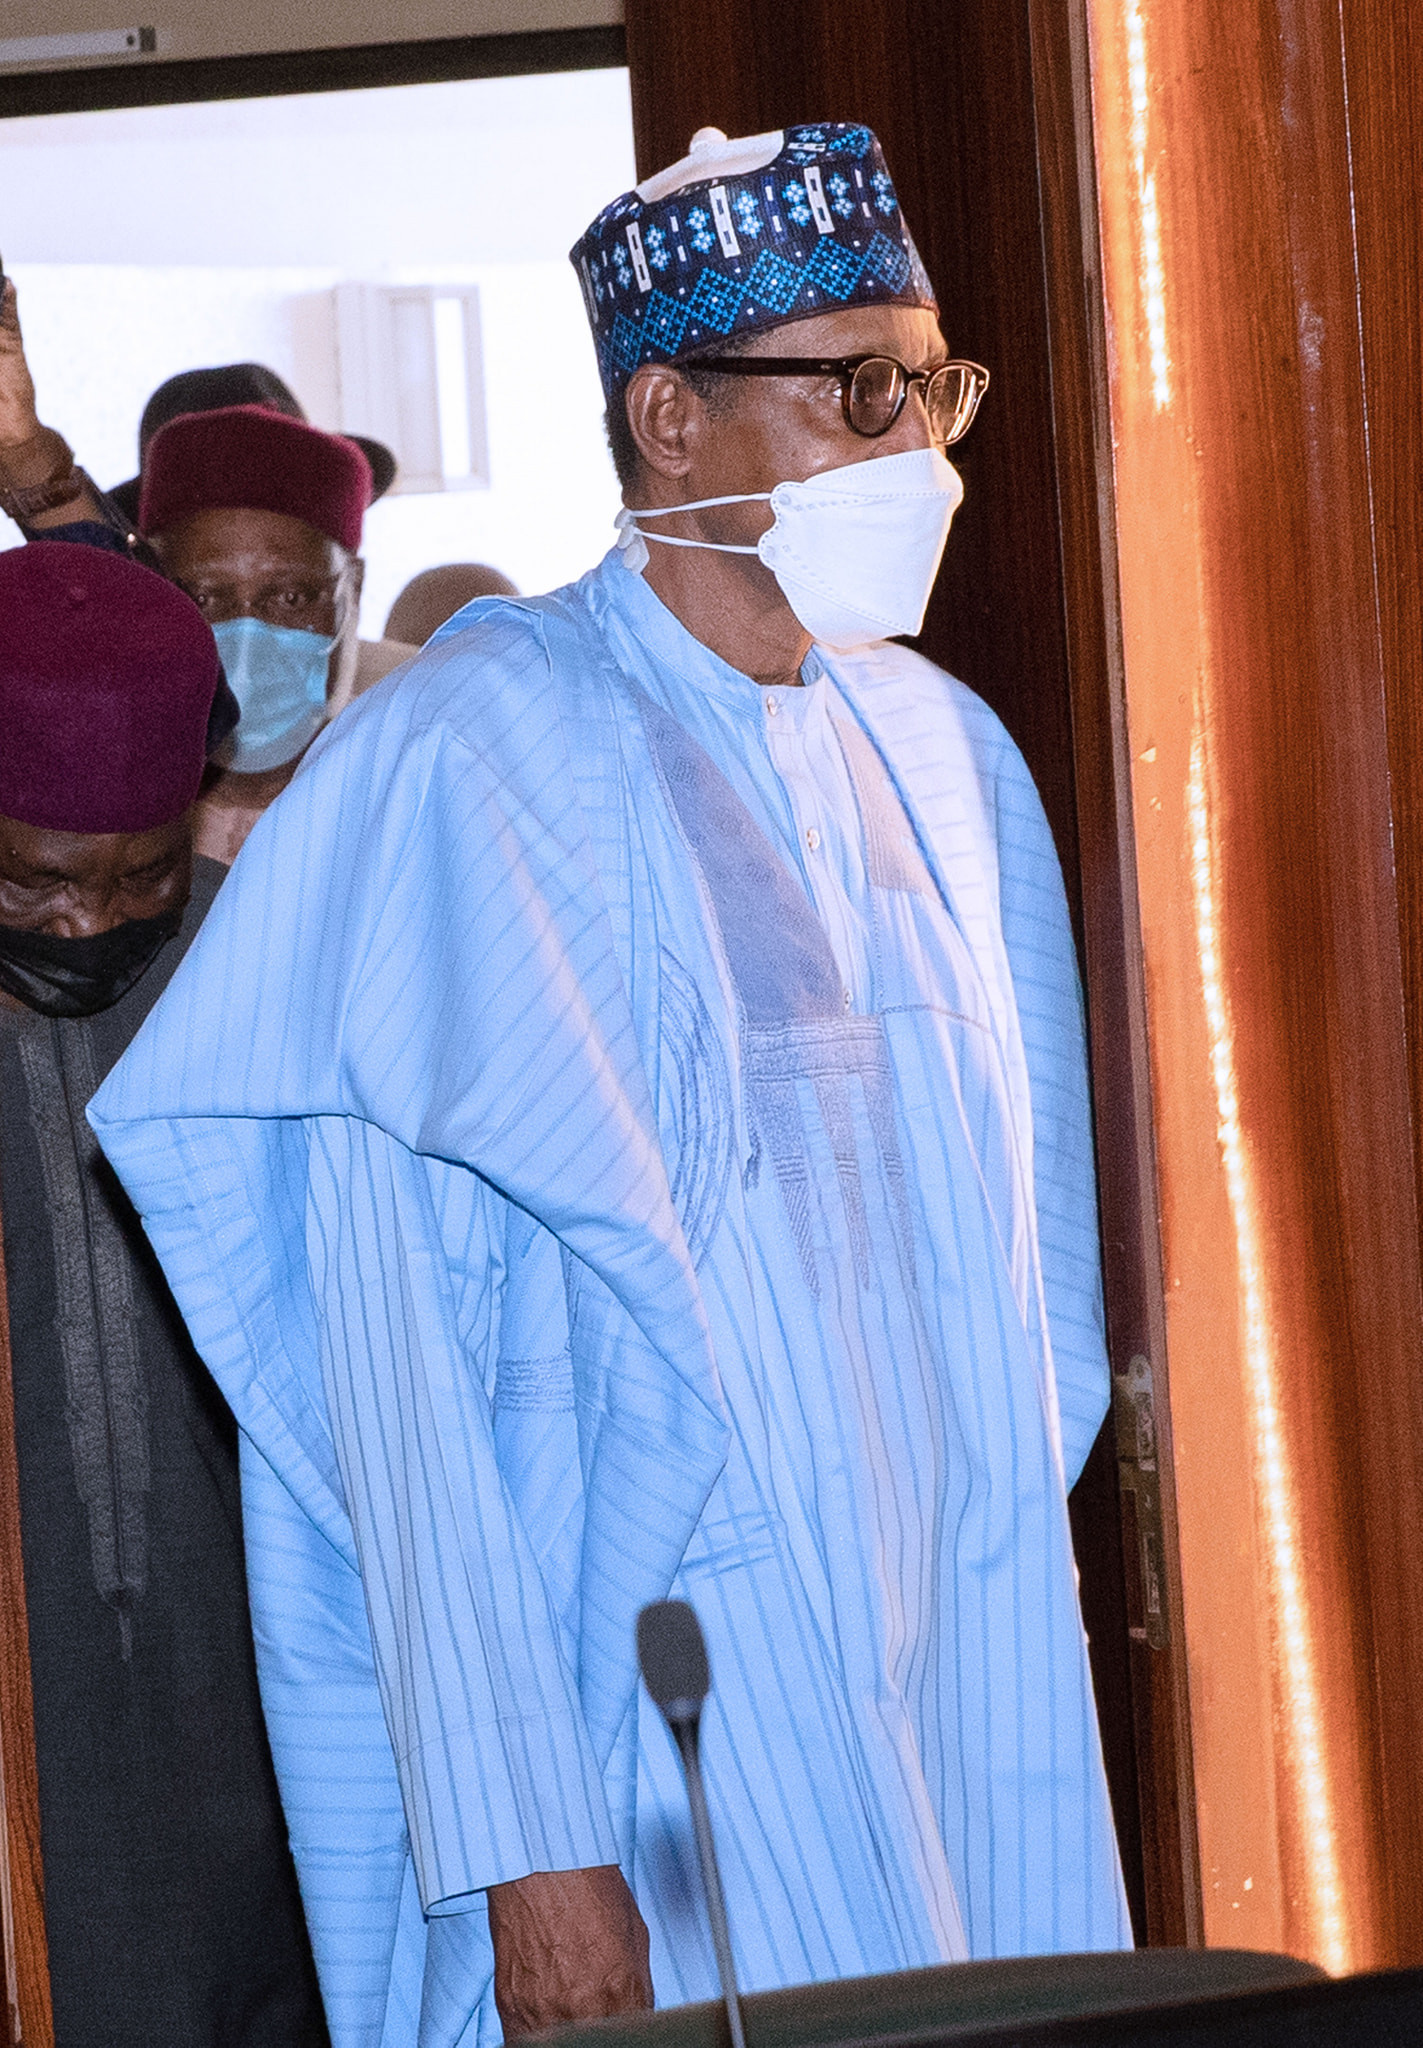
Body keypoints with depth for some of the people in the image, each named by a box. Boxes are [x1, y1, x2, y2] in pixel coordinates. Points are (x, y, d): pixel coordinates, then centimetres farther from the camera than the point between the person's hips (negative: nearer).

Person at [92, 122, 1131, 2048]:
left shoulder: (944, 756, 11)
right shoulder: (468, 771, -12)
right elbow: (402, 1376, -15)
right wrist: (527, 1847, -20)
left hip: (972, 1670, 7)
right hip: (668, 1726, -6)